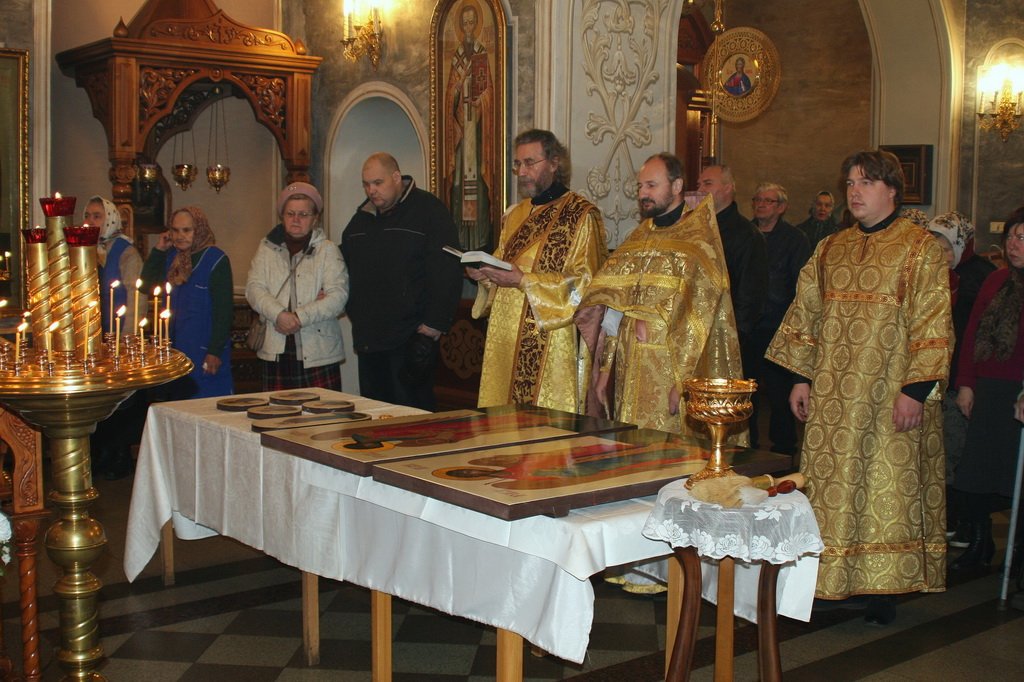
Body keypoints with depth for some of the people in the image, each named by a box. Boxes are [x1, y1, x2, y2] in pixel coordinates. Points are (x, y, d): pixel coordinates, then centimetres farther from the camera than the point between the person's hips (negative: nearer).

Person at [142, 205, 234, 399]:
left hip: (205, 353, -7)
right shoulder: (171, 258, 13)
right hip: (175, 350, 7)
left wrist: (215, 351, -17)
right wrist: (158, 250, 6)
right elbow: (146, 285, 13)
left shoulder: (216, 260, -9)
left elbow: (224, 310, -13)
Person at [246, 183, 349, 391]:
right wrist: (279, 315, -15)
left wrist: (300, 317, -15)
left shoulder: (327, 250, 5)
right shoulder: (267, 248, 13)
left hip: (318, 352, -2)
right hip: (276, 352, 2)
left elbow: (338, 296, -6)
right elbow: (253, 288, 2)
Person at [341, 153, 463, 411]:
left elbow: (447, 271, -12)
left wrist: (435, 323, -17)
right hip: (368, 339, 7)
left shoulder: (429, 210, -4)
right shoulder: (361, 218, 18)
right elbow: (345, 269, 28)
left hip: (412, 338, -7)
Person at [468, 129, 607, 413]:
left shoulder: (581, 215, -6)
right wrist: (485, 276, 2)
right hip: (507, 343, 7)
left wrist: (525, 281, -19)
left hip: (553, 345, -7)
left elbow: (585, 283, -13)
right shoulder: (514, 216, 16)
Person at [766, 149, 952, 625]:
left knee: (886, 490, 0)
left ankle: (883, 590, 9)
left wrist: (916, 389, -16)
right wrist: (801, 376, 7)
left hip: (890, 401, -4)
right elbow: (805, 315, 14)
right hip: (833, 399, 5)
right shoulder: (830, 250, 12)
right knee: (830, 488, 7)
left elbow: (932, 325, -9)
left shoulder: (920, 249, -3)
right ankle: (829, 581, 18)